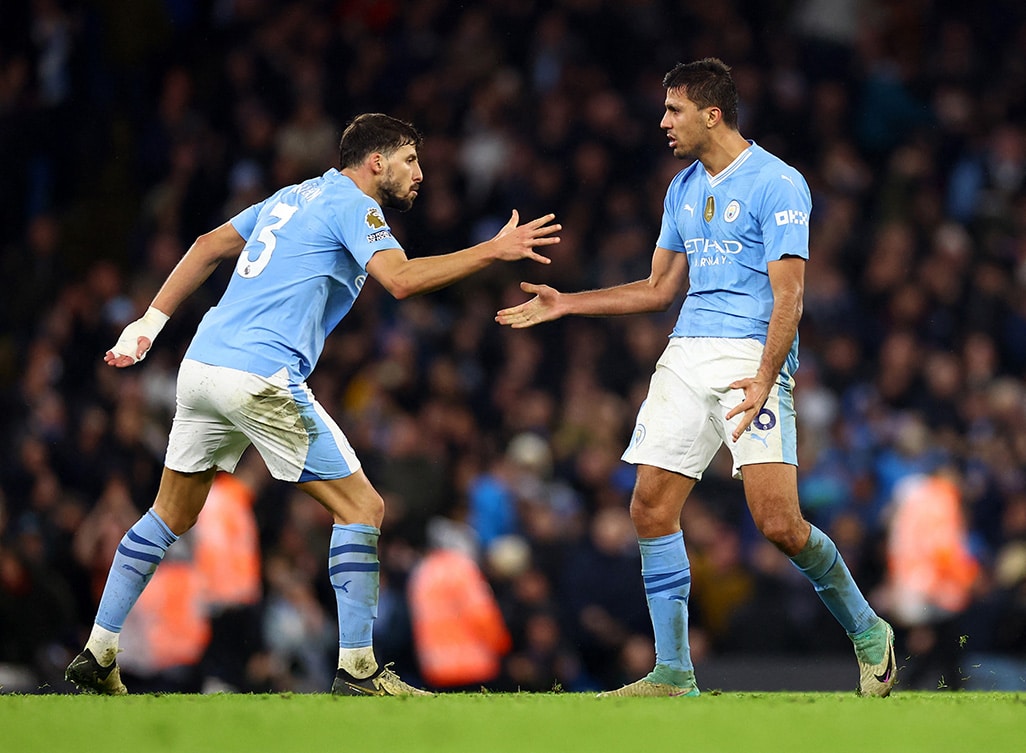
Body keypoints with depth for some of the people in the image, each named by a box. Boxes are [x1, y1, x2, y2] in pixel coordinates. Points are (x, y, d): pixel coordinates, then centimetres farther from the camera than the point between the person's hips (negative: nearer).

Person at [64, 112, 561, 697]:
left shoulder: (294, 198, 22)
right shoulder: (352, 204, -4)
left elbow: (209, 247, 26)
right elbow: (401, 278, -20)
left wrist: (151, 322, 28)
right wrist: (493, 252, -18)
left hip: (202, 365, 9)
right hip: (261, 379, -9)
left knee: (172, 516, 19)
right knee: (362, 507, -2)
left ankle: (97, 656, 19)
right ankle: (357, 669, -6)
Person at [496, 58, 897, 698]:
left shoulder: (777, 184, -7)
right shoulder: (683, 189, 17)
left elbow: (788, 297, -13)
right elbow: (660, 289, 26)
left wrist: (763, 381, -25)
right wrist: (565, 305, 22)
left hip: (753, 355, -7)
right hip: (686, 357, 7)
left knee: (778, 523, -16)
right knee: (651, 506, -3)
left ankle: (868, 632, 7)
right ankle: (674, 674, 4)